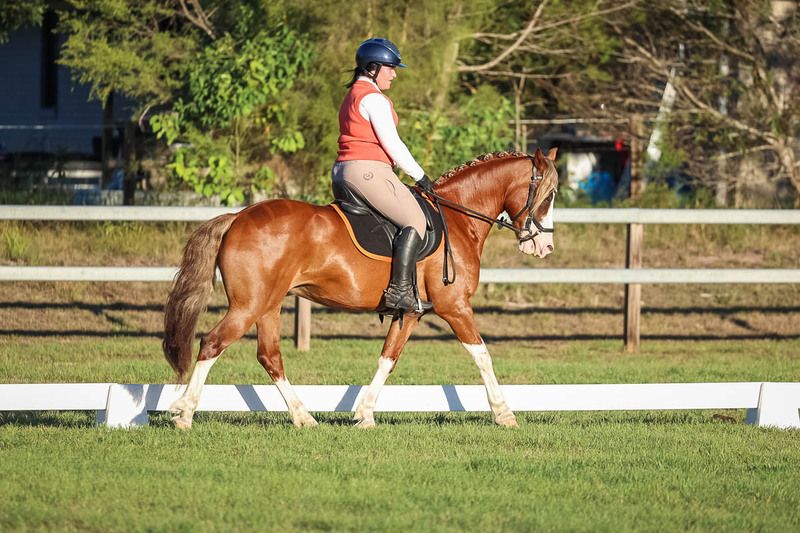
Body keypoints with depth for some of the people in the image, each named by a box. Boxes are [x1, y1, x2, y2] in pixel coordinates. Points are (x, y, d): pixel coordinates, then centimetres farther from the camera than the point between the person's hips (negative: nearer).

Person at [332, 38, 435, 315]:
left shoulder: (352, 97, 22)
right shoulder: (373, 99, -11)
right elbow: (392, 144, -13)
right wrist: (420, 176, -2)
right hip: (368, 171, -11)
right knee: (416, 221, -12)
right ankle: (399, 290, -23)